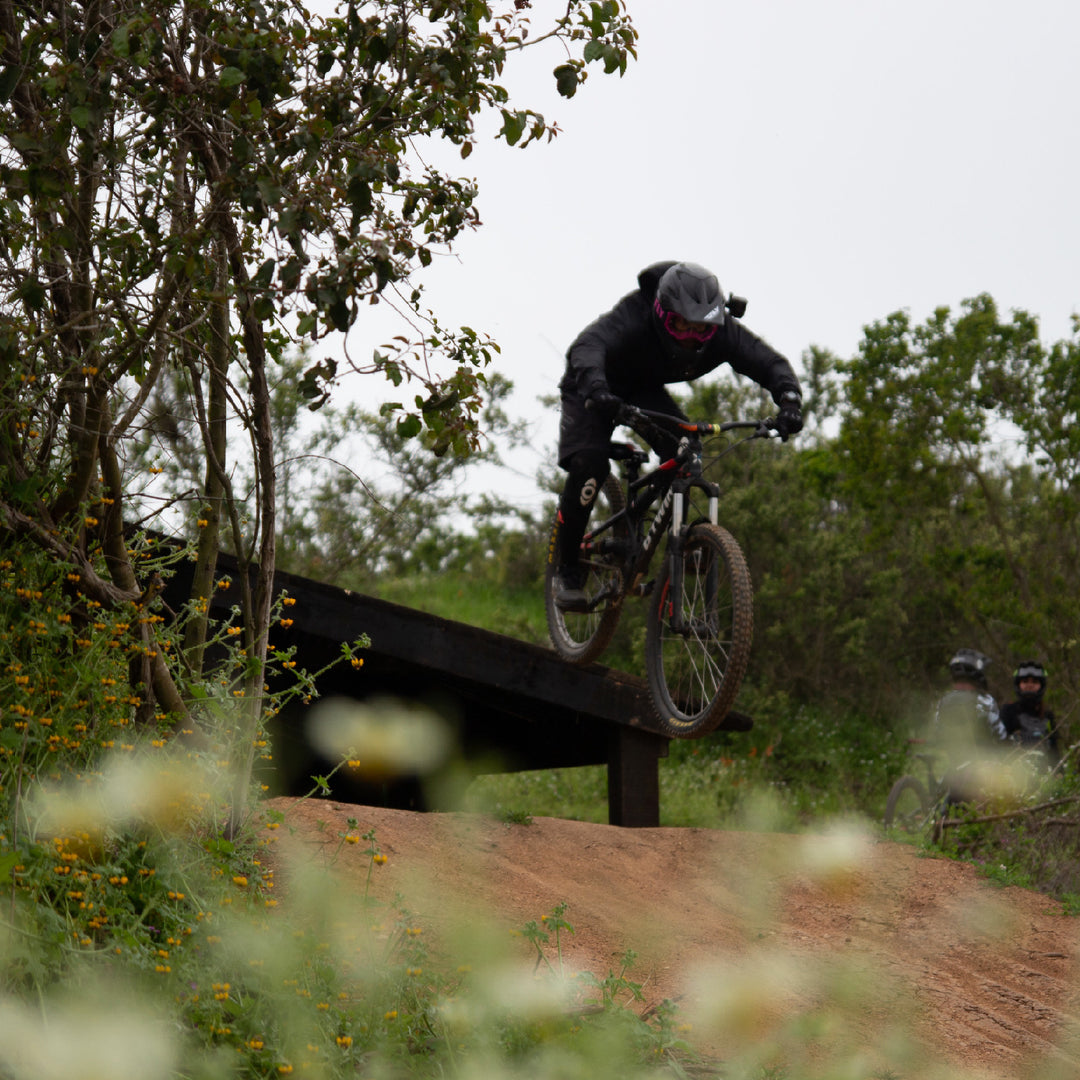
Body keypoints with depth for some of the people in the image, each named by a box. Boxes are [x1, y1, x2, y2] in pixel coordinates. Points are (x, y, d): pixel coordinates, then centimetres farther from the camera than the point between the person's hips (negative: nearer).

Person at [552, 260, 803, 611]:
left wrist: (789, 400, -48)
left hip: (644, 390, 4)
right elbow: (587, 345, -54)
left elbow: (770, 362, -26)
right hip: (594, 388, -4)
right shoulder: (636, 315, -40)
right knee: (588, 464, -24)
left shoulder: (722, 331, -27)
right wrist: (595, 387, -75)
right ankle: (567, 570, -11)